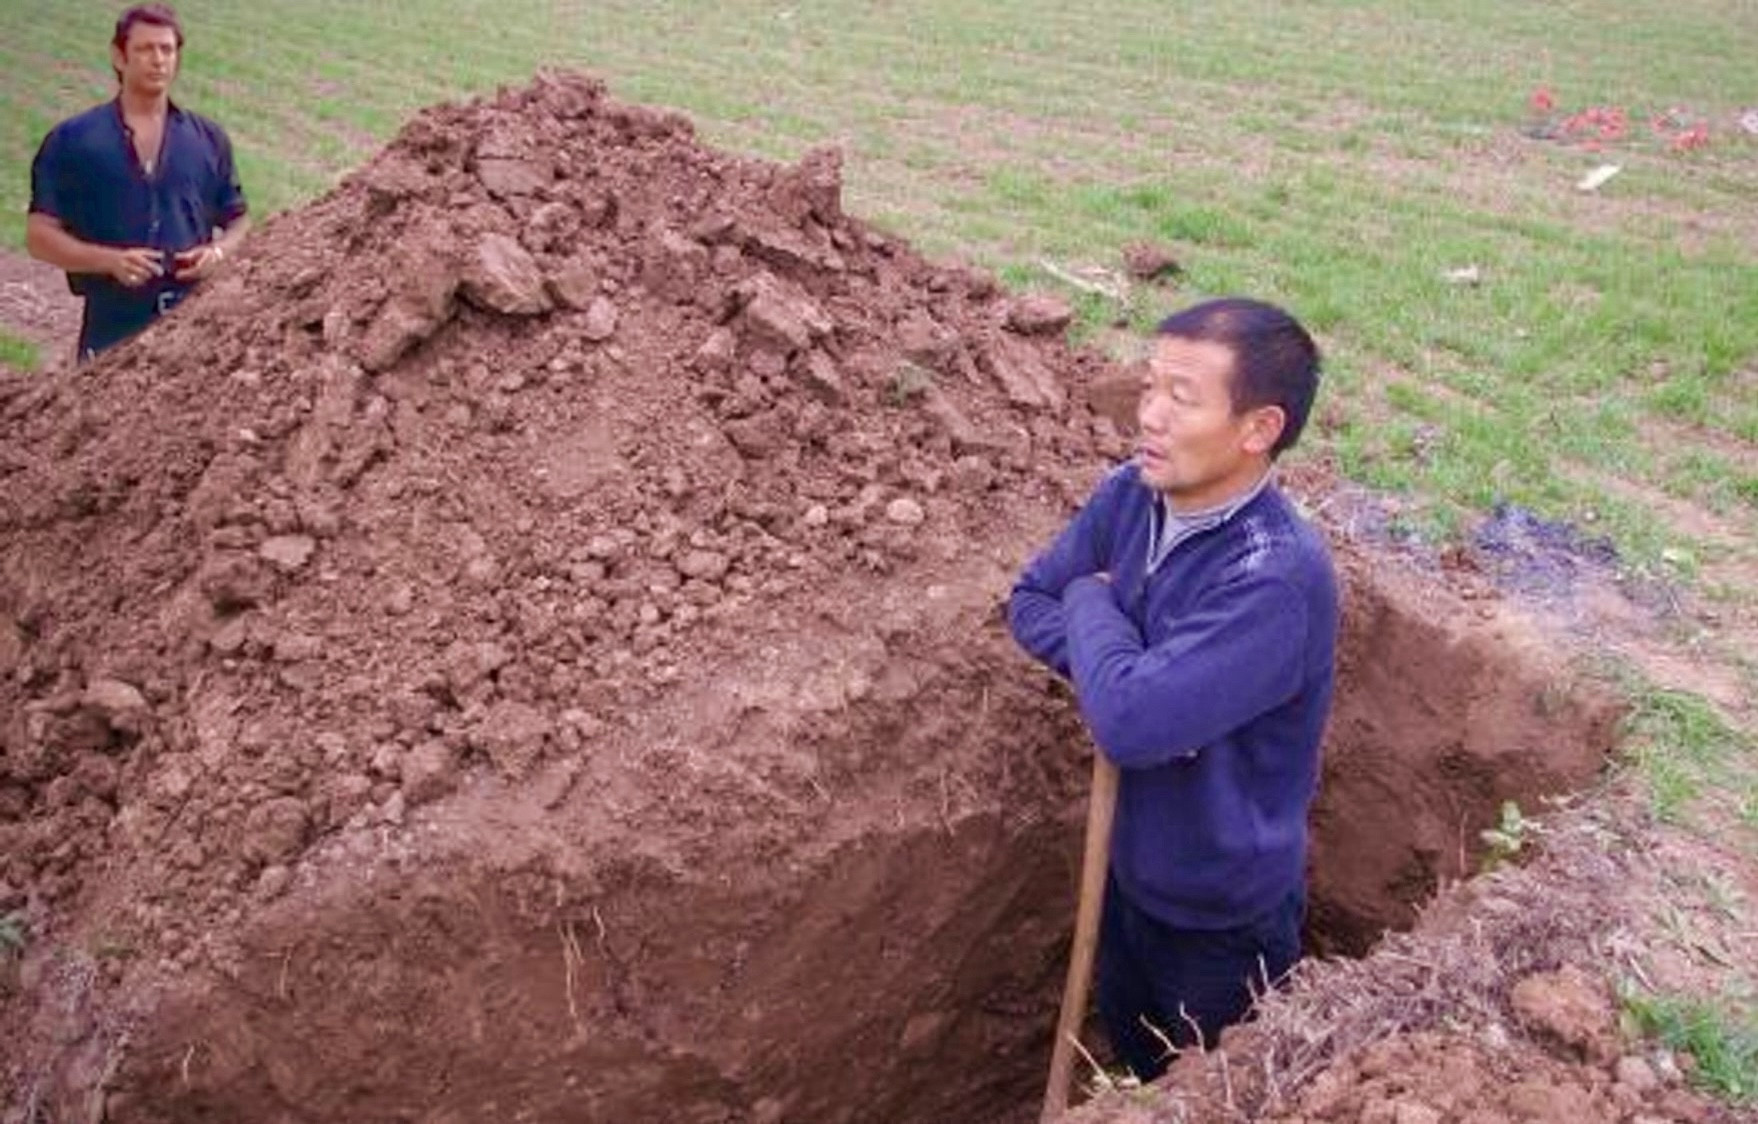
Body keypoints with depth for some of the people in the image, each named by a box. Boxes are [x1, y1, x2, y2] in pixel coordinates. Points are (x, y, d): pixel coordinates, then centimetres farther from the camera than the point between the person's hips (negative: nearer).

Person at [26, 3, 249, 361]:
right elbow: (40, 235, 0)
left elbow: (238, 221, 16)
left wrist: (218, 251, -7)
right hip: (114, 330, -3)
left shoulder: (208, 139, 11)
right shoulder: (72, 141, 2)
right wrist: (110, 260, -16)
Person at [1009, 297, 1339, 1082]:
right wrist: (1119, 663, -19)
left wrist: (1093, 607, -20)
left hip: (1224, 912, -7)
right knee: (1135, 1062, 32)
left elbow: (1130, 720, -40)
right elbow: (1030, 601, 2)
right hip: (1131, 867, 7)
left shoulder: (1275, 575, -35)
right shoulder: (1131, 495, -11)